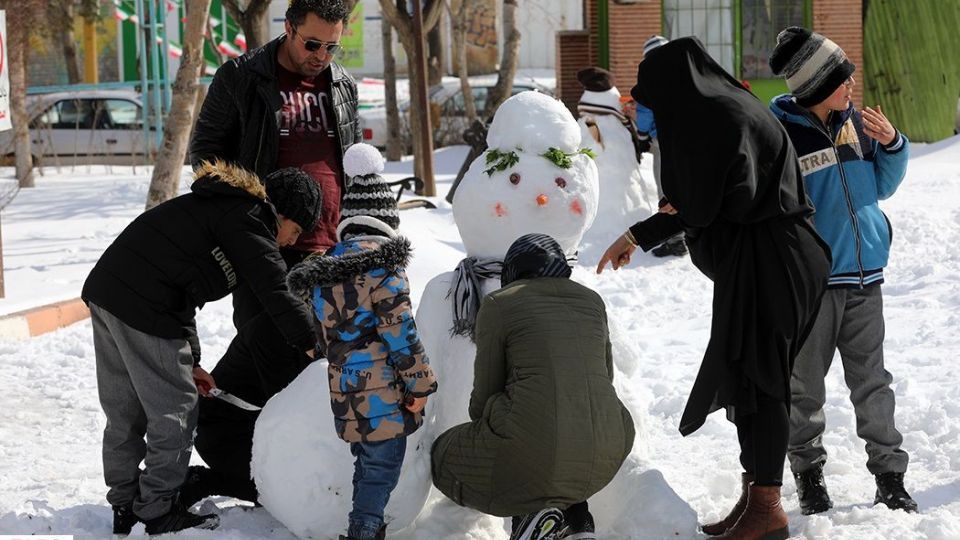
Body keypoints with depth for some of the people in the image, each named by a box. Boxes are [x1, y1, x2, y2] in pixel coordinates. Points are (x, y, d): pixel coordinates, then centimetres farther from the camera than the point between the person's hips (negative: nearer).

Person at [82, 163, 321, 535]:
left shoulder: (218, 206, 25)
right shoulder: (249, 220, -4)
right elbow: (276, 294, -13)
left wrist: (189, 362, 25)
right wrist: (313, 346, -4)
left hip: (103, 289, 10)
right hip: (142, 308, -10)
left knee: (125, 412, 18)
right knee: (174, 410, 2)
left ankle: (125, 508, 27)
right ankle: (158, 512, 11)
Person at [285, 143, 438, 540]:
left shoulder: (323, 271, 13)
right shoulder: (382, 262, -12)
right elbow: (400, 331, -15)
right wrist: (420, 385, -8)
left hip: (345, 398, 8)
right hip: (383, 394, -7)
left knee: (367, 466, 19)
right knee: (382, 468, -1)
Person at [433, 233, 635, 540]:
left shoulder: (498, 305, 4)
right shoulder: (591, 302, 17)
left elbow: (485, 394, 7)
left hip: (534, 452, -4)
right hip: (604, 457, 4)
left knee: (444, 459, 24)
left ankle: (530, 510, 0)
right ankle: (573, 510, 12)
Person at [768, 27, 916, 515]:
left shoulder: (855, 120, 3)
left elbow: (882, 186, 13)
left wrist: (891, 144, -4)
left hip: (864, 274, 4)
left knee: (872, 382, 8)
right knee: (805, 387, 8)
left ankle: (890, 478, 15)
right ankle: (808, 475, 22)